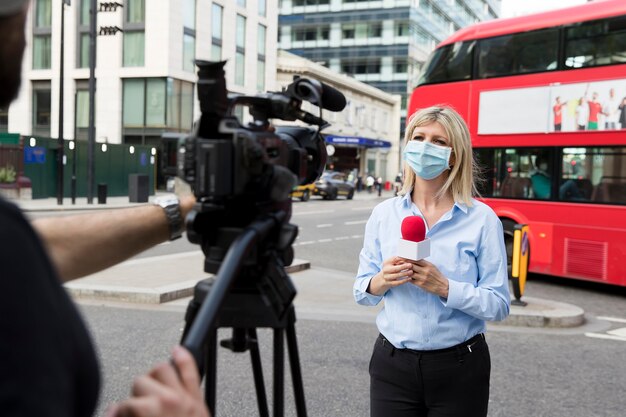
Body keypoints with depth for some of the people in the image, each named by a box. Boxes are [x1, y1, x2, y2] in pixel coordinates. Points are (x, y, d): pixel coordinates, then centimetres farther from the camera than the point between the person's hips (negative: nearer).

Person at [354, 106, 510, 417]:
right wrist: (381, 282, -15)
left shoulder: (482, 219, -7)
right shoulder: (383, 214, 2)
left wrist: (445, 288, -22)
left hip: (459, 368, -2)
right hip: (392, 365, 2)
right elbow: (361, 291, 6)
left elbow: (498, 305, -8)